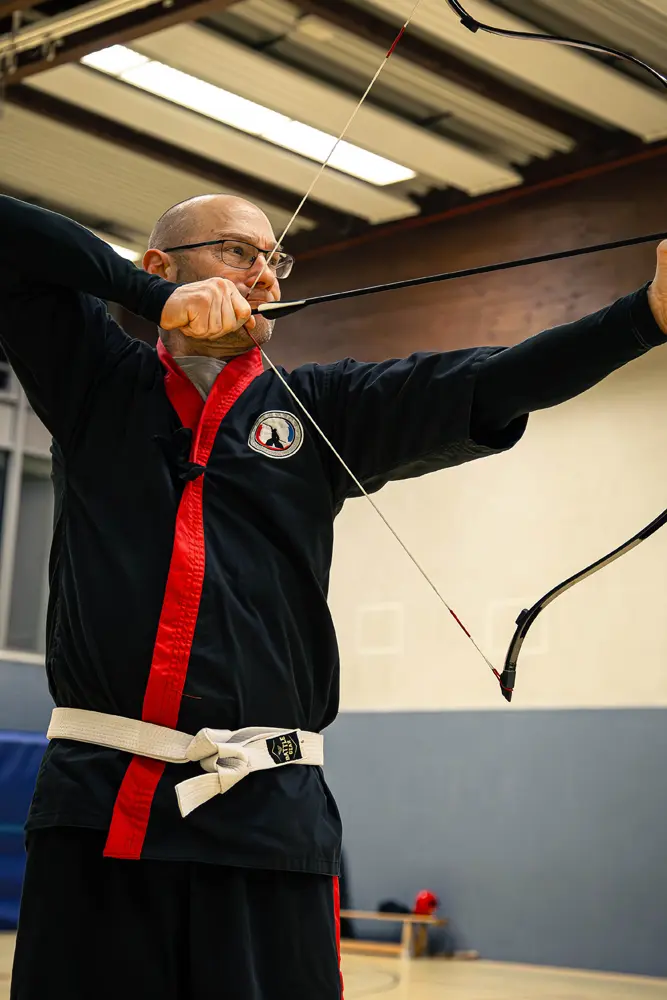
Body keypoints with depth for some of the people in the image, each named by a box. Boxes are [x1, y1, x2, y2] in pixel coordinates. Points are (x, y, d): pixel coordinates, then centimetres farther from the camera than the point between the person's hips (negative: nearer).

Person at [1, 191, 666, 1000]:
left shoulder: (315, 410, 12)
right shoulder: (95, 381, 12)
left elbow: (479, 388, -1)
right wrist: (155, 297, -5)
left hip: (267, 812, 1)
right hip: (95, 799, 0)